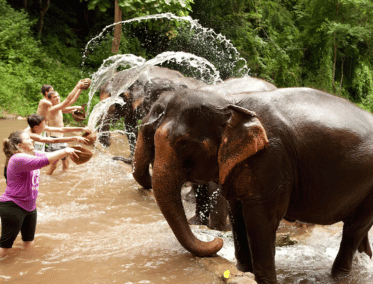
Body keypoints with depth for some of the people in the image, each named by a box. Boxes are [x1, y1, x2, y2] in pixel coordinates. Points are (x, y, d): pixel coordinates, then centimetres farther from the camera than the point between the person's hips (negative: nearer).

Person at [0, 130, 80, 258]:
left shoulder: (33, 154, 7)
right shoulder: (18, 159, -22)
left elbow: (51, 156, 6)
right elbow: (43, 161, -35)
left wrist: (67, 151, -13)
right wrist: (64, 151, -32)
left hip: (29, 206, 9)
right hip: (13, 207, -9)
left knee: (29, 244, 16)